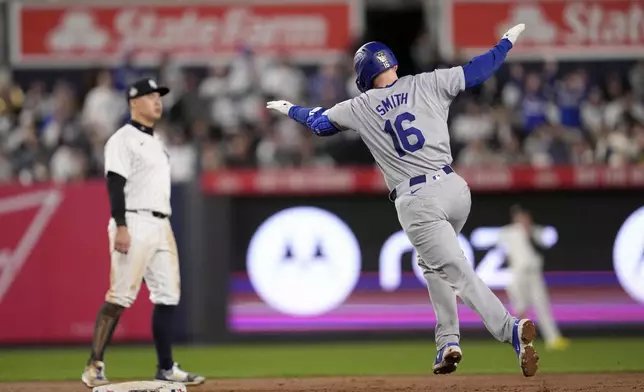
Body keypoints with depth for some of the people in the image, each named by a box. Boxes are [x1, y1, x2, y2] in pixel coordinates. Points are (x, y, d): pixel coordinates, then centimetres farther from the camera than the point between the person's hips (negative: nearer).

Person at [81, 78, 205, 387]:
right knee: (120, 296, -13)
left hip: (161, 225, 9)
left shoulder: (156, 142, 21)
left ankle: (165, 368, 11)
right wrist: (121, 227, -24)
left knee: (168, 295, 6)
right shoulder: (123, 139, -6)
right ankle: (94, 367, -11)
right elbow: (115, 184, -15)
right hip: (134, 224, -9)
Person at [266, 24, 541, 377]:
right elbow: (479, 70, 10)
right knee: (432, 261, 28)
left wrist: (291, 110, 45)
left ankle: (511, 330, -32)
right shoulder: (428, 84, 7)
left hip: (417, 202, -4)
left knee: (457, 272, -10)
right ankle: (448, 341, 19)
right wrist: (507, 41, 27)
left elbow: (319, 122, 24)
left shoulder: (360, 107, 7)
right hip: (454, 188, 4)